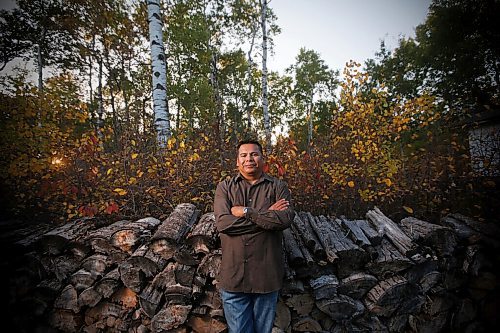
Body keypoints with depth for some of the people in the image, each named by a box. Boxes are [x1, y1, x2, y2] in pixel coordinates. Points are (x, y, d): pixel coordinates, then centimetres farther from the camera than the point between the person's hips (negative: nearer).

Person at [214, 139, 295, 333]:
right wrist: (267, 215, -12)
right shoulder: (225, 188, 3)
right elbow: (222, 223, -13)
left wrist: (246, 212, -15)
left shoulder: (278, 187, 2)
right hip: (233, 276, 0)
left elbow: (286, 219, -15)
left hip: (266, 276, 0)